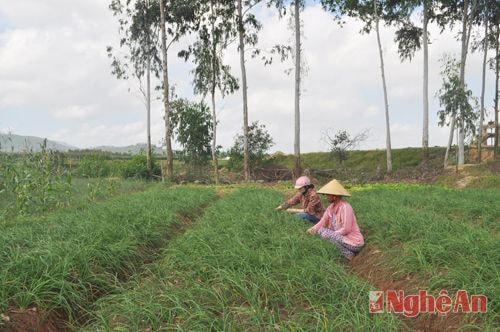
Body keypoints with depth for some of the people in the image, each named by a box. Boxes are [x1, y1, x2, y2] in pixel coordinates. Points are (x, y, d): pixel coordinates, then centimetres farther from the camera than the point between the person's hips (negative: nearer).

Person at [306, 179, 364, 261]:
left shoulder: (345, 207, -23)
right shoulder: (331, 207, 3)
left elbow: (346, 229, -25)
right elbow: (323, 222, 4)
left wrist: (329, 234, -18)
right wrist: (313, 229, -15)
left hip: (354, 243, -9)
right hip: (343, 238, 9)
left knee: (325, 233, -25)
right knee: (321, 230, 5)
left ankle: (349, 254, -9)